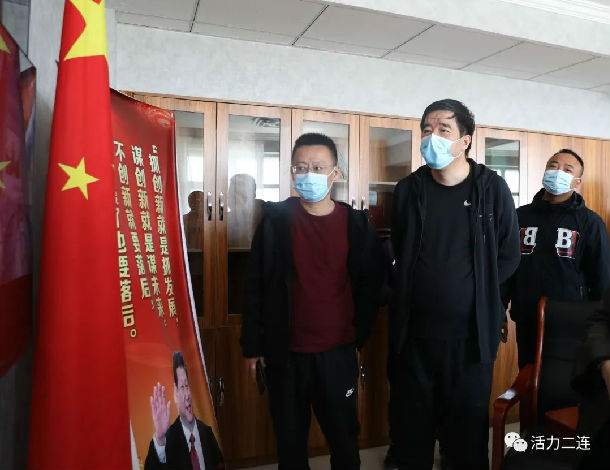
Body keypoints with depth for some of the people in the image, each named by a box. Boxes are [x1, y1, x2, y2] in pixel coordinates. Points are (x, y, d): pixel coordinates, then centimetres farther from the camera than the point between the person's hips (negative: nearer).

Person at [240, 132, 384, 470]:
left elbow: (371, 284, 6)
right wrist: (253, 345, -1)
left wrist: (359, 334, 3)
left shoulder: (356, 223, -2)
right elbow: (256, 285, -2)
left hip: (338, 352, 0)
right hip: (285, 353, 0)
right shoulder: (275, 219, -4)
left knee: (344, 437, 15)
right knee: (289, 439, 16)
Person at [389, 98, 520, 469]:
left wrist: (475, 289, 1)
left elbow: (509, 256, 3)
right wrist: (419, 289, 4)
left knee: (469, 429, 14)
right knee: (411, 431, 14)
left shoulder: (492, 188, -4)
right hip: (415, 332, 2)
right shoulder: (409, 189, 2)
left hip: (471, 334, -1)